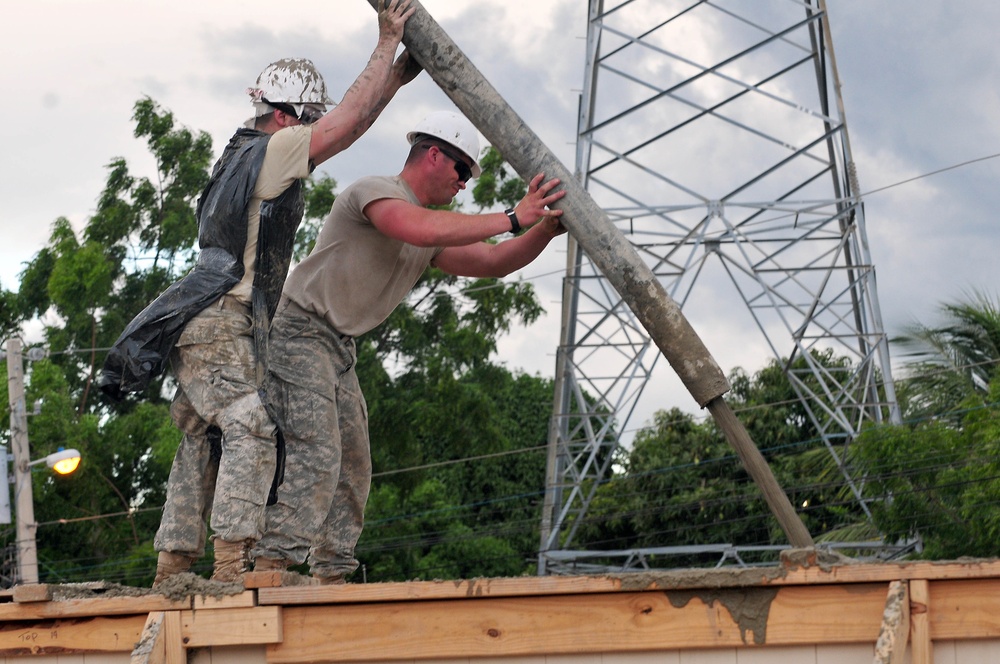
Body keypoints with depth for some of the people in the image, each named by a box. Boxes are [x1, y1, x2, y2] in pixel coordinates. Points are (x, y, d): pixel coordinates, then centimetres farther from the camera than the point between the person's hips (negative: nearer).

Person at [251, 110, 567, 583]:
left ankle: (331, 577, 10)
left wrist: (548, 227, -3)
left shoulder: (432, 235, 17)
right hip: (300, 333, -10)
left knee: (352, 468, 7)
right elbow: (423, 229, -31)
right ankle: (271, 564, -26)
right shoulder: (374, 191, -12)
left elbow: (492, 262, 12)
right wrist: (512, 219, -28)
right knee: (315, 456, -22)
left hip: (339, 349, 10)